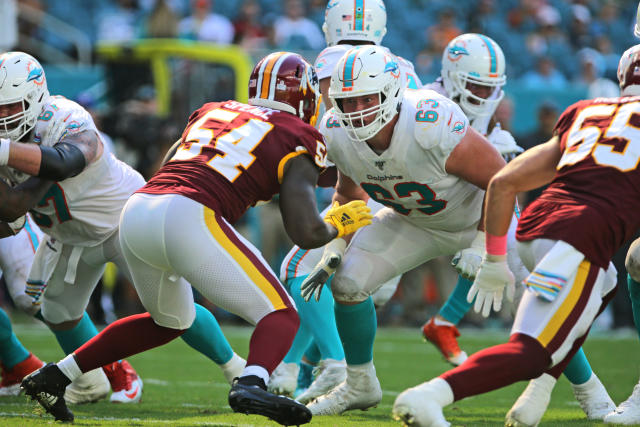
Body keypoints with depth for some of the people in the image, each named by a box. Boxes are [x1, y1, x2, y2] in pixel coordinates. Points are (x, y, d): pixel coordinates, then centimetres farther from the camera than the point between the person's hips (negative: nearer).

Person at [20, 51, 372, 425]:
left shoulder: (211, 113, 27)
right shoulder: (298, 139, 10)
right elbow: (306, 233, 3)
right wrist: (338, 225, 24)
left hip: (135, 212, 7)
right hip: (187, 219, -7)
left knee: (170, 322, 31)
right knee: (281, 316, 2)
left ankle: (53, 377, 30)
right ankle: (251, 385, -30)